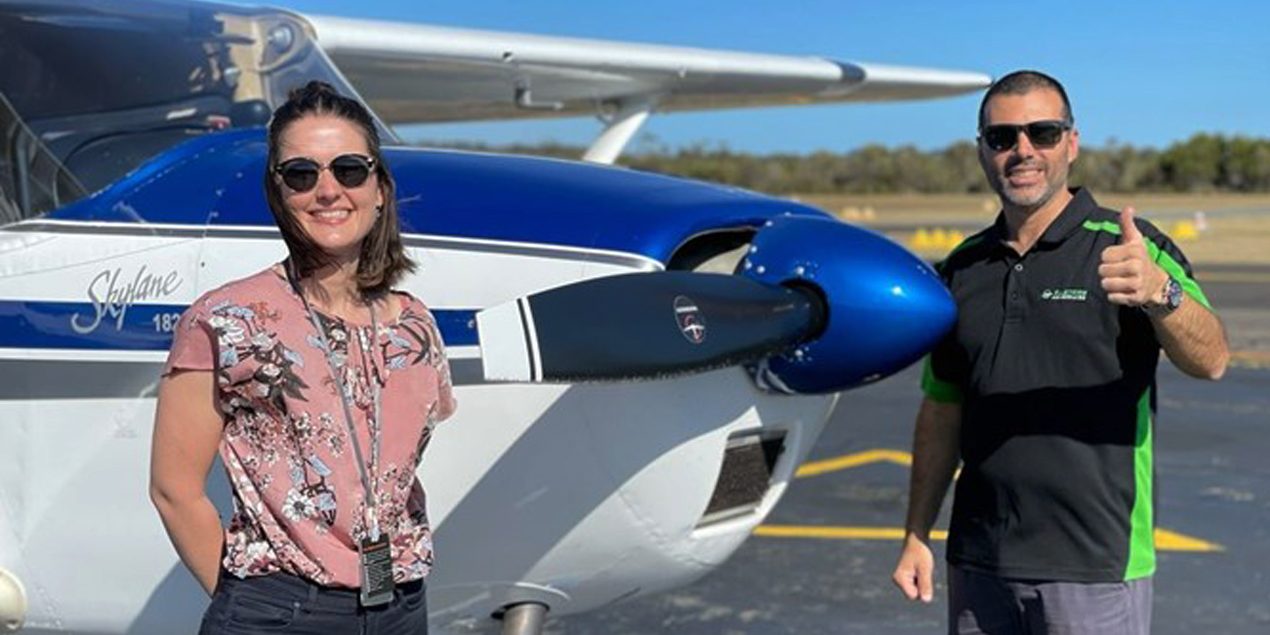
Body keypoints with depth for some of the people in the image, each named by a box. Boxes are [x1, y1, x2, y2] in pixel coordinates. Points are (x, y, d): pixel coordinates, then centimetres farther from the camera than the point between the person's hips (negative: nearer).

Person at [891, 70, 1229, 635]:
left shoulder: (1127, 248, -6)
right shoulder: (963, 269, 9)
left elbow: (1210, 361, -21)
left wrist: (1159, 291, -41)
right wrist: (916, 535, 9)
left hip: (1097, 563, -4)